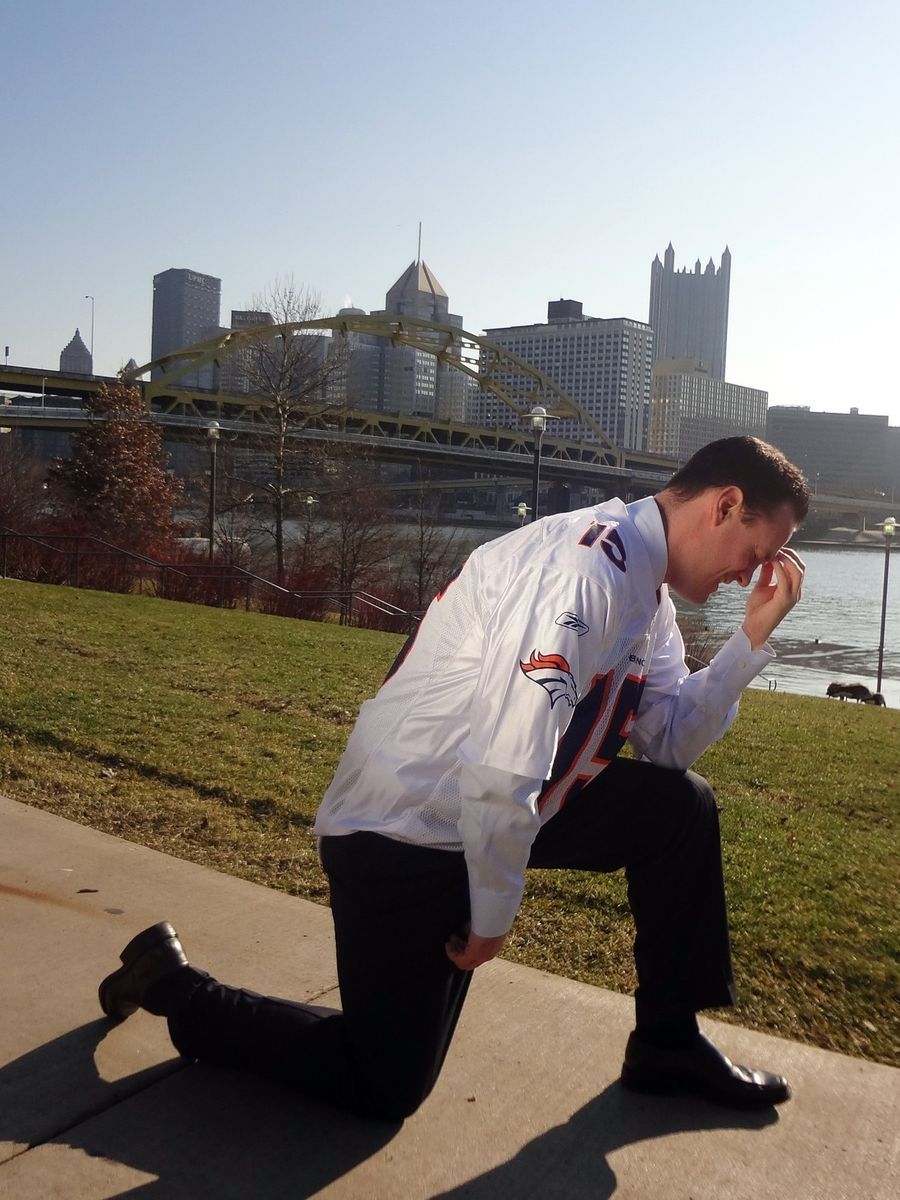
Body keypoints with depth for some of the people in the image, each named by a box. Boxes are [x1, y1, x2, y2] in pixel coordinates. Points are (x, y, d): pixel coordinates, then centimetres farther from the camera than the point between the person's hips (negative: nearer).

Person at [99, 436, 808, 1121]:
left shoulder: (644, 589, 5)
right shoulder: (584, 568, -27)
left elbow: (670, 740, 6)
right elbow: (503, 766, -30)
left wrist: (753, 640, -3)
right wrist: (493, 912, -16)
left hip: (494, 811, 9)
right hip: (404, 837, -9)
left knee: (681, 806, 5)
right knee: (383, 1091, 4)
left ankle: (669, 1045, 21)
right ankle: (175, 986, 21)